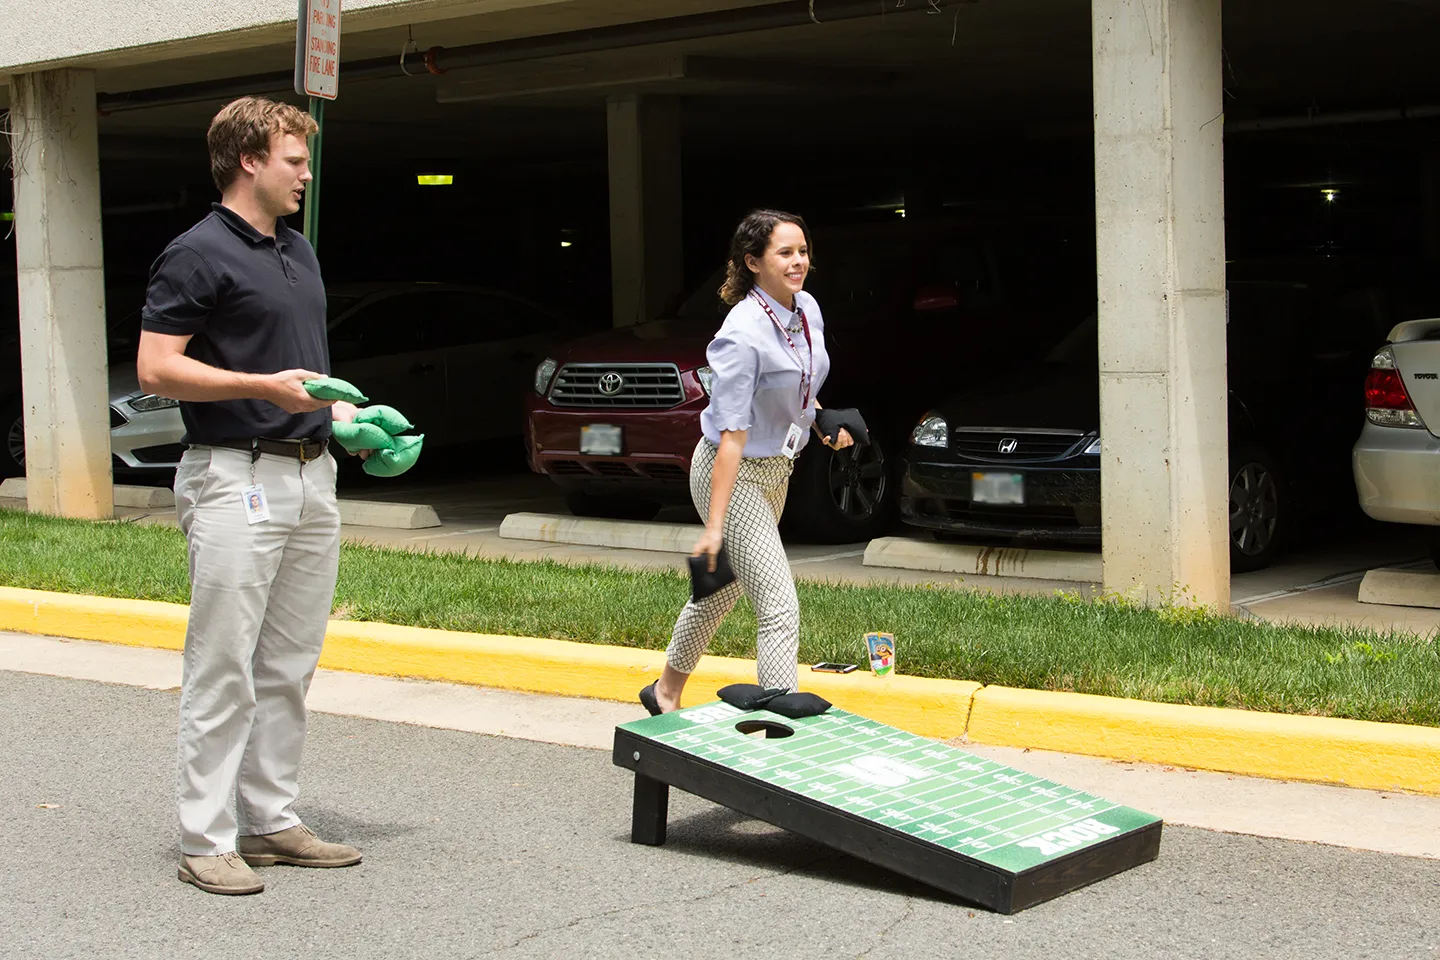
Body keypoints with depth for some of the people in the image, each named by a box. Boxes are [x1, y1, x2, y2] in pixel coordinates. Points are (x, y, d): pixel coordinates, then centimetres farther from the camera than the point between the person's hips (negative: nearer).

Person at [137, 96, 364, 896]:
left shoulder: (298, 252, 18)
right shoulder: (197, 254, -8)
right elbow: (156, 368, -14)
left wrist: (345, 414, 11)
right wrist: (265, 386, -21)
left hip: (311, 477, 8)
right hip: (236, 480, -8)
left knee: (288, 669, 11)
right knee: (223, 671, -5)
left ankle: (272, 821, 19)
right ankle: (206, 840, 1)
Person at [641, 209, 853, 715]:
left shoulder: (807, 309, -2)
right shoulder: (743, 336, -27)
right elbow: (732, 436, -28)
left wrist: (826, 424, 4)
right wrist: (714, 527, -29)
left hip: (777, 470, 9)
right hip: (731, 474, -9)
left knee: (726, 586, 22)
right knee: (780, 607, -13)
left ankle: (666, 691, 42)